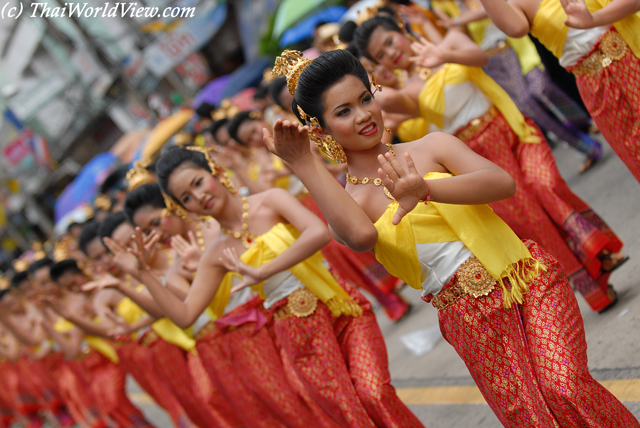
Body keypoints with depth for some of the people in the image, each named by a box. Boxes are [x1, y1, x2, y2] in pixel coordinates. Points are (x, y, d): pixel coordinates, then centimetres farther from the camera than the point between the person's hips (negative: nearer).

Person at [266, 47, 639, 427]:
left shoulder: (432, 146, 6)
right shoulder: (348, 202, 2)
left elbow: (504, 183, -11)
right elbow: (361, 235, -24)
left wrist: (425, 190, -26)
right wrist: (304, 165, -23)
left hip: (532, 281, 1)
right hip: (473, 322, 0)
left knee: (564, 390, -19)